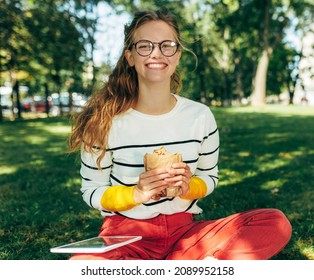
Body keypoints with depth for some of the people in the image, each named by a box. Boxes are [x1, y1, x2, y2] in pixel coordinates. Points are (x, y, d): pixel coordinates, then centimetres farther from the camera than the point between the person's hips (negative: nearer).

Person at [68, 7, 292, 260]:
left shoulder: (200, 116, -2)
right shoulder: (105, 120, -10)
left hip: (183, 229, 4)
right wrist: (135, 194, -21)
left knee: (276, 223, -19)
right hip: (125, 233, -3)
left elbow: (209, 177, 10)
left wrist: (189, 188, -14)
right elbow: (91, 191, -1)